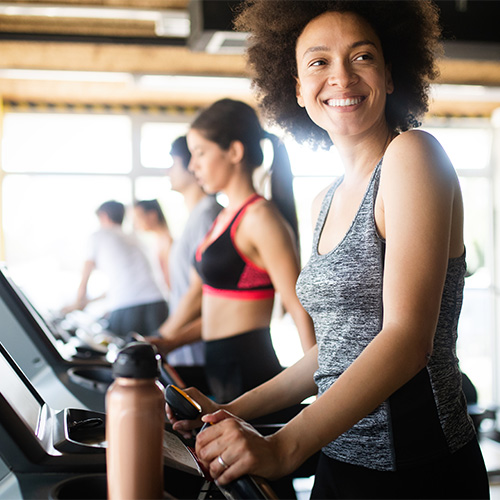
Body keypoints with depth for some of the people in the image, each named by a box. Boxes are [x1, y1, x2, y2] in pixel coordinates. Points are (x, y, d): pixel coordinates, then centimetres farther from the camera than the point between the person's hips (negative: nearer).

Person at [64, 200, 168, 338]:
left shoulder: (98, 236, 12)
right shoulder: (131, 239, 29)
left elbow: (84, 278, 19)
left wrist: (79, 303, 38)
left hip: (125, 308, -5)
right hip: (156, 301, 5)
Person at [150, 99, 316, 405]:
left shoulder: (259, 218, -13)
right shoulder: (226, 217, 15)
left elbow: (301, 311, -16)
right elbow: (199, 291, 24)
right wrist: (161, 340, 24)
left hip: (249, 371, -8)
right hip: (220, 366, 8)